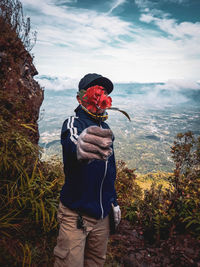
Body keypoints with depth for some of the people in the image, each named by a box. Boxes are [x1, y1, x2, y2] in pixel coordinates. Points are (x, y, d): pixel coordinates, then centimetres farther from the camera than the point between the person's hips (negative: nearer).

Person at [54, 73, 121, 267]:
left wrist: (113, 201, 16)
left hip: (102, 214, 6)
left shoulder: (105, 128, 7)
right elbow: (69, 142, -40)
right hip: (75, 214, -6)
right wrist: (78, 148, -63)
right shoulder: (74, 122, -14)